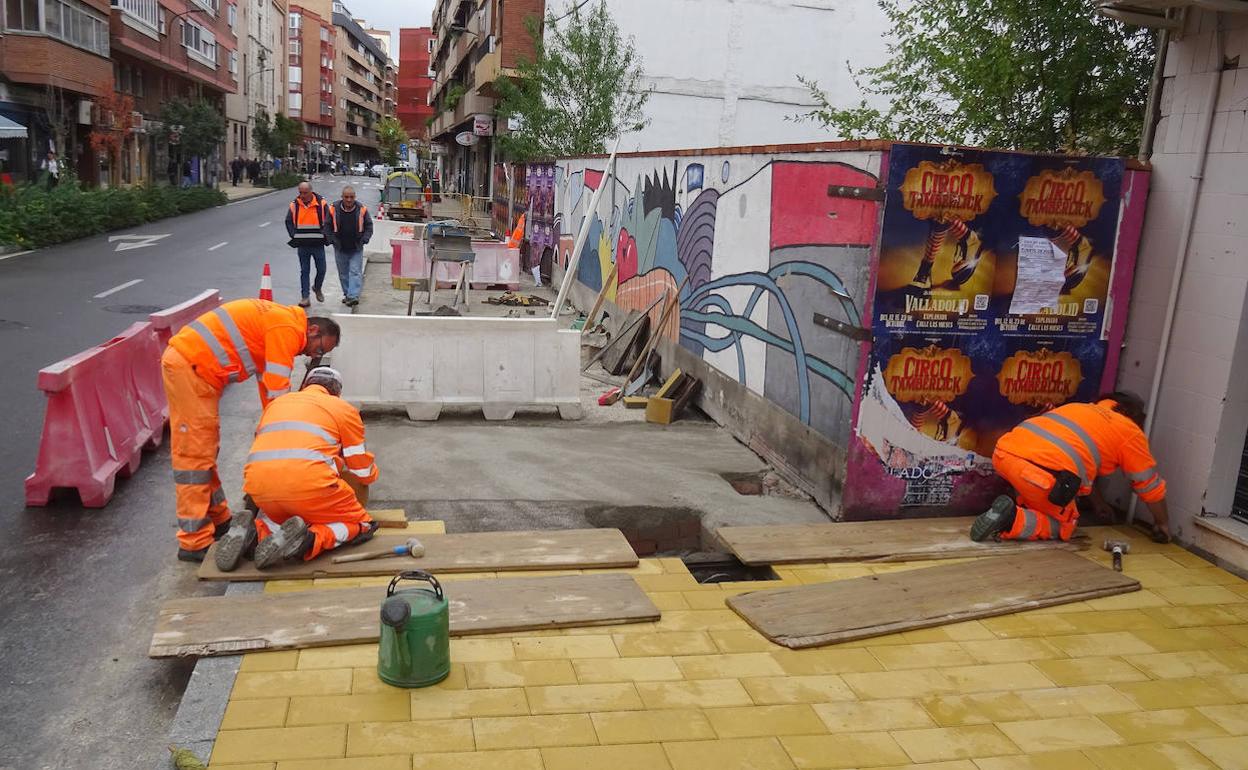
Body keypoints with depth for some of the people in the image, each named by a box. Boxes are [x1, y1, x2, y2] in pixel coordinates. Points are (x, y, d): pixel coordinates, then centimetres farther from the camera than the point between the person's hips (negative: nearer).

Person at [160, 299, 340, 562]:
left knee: (206, 449, 17)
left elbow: (268, 388, 22)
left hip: (193, 366, 11)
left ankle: (217, 519, 28)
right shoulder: (288, 327, -11)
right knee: (195, 453, -8)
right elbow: (277, 388, -13)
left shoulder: (279, 325, 20)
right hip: (189, 365, -11)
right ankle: (194, 542, -4)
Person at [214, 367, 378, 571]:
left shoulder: (277, 402, 31)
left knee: (278, 516, 34)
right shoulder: (343, 408, 19)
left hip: (258, 484, 5)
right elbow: (364, 473, 22)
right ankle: (311, 539, -15)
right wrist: (372, 472, 46)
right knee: (360, 524, 14)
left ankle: (255, 531, 0)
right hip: (307, 482, -5)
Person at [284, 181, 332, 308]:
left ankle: (317, 288, 35)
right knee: (304, 271, 4)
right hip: (302, 245, 1)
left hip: (318, 244, -1)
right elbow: (289, 222, 9)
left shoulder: (321, 203, -5)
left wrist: (323, 235, -10)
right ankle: (305, 297, 7)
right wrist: (294, 236, -4)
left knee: (321, 270, 6)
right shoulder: (294, 205, 1)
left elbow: (328, 222, 0)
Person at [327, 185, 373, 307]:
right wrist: (333, 240, -6)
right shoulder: (334, 209, -5)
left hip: (356, 248, -2)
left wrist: (364, 240, -8)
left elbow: (369, 226, 5)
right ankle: (347, 294, 26)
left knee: (355, 272, -10)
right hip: (340, 248, 2)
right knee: (343, 273, 12)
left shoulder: (362, 210, -6)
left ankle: (353, 296, -16)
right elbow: (328, 227, 5)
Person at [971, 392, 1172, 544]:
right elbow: (1150, 484, 29)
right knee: (1062, 526, 17)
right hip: (1043, 471, -7)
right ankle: (1011, 520, -7)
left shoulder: (1079, 408, 36)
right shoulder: (1131, 432, 20)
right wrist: (1162, 523, 47)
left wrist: (1097, 501, 63)